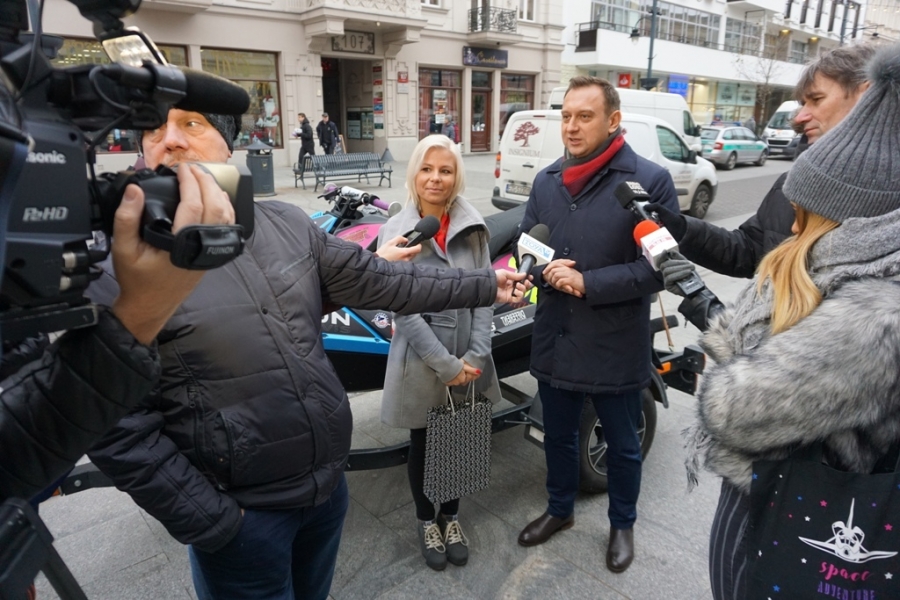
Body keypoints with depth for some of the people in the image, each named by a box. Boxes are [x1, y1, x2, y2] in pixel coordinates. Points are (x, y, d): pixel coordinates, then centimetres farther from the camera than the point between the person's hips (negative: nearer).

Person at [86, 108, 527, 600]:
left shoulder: (286, 224, -2)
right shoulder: (117, 266, -17)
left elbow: (378, 282, 4)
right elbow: (118, 429, -17)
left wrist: (485, 285, 7)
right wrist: (210, 521, -15)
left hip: (328, 480, 5)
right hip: (242, 513, -5)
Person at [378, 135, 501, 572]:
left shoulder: (473, 229, -1)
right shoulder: (395, 232, -9)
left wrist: (475, 358, -11)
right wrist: (445, 364, -17)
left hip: (468, 362, 2)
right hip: (420, 361, -2)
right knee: (422, 445, 15)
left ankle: (451, 516, 42)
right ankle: (426, 520, 40)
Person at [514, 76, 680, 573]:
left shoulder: (650, 181, -12)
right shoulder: (546, 181, 6)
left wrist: (588, 283, -22)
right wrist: (543, 270, -12)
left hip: (616, 347, -4)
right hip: (554, 341, 5)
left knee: (622, 447, 18)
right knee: (558, 437, 23)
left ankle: (622, 524, 43)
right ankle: (560, 509, 47)